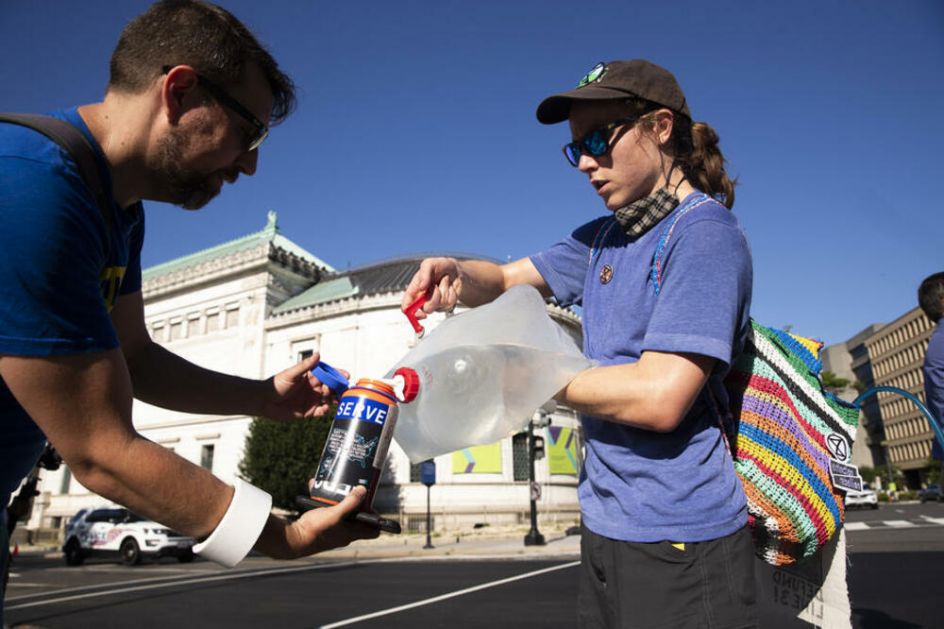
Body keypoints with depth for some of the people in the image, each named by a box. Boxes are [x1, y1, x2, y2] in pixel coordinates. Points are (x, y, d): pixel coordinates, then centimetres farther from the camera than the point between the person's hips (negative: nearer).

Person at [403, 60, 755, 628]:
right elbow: (505, 279, 13)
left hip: (679, 542, -7)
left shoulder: (704, 232, -15)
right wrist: (457, 275, -11)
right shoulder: (603, 238, 10)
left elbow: (660, 397, -25)